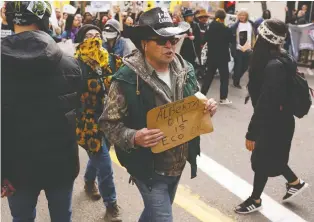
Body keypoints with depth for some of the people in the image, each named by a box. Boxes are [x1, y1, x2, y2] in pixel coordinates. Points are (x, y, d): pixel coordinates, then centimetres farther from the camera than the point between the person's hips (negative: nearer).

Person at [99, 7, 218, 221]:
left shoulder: (185, 70, -2)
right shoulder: (127, 79, -20)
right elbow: (109, 123, -15)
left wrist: (207, 106, -10)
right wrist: (133, 138, -33)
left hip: (178, 163, 6)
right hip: (149, 167, -6)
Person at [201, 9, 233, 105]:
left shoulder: (210, 28, 0)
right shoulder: (226, 29, -13)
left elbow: (205, 39, 8)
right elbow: (231, 40, -2)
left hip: (211, 56, 5)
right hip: (222, 57, -5)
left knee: (208, 76, 14)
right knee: (224, 77, 4)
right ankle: (223, 98, 5)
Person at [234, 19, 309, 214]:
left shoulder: (273, 66, -29)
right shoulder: (282, 59, 1)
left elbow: (265, 102, -29)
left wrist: (252, 133, -24)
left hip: (274, 122, -9)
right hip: (277, 119, 9)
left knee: (262, 159, 9)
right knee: (271, 156, 24)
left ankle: (255, 200, 29)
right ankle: (295, 182, 43)